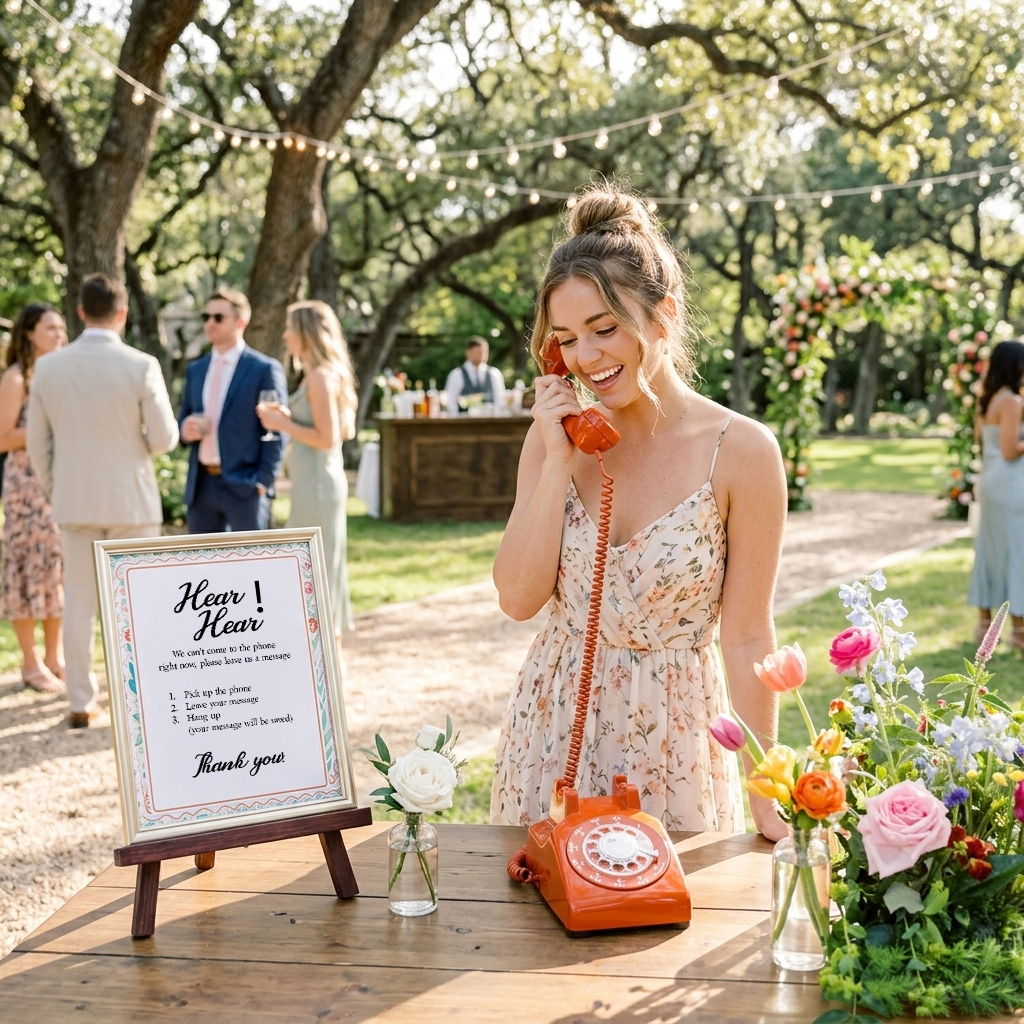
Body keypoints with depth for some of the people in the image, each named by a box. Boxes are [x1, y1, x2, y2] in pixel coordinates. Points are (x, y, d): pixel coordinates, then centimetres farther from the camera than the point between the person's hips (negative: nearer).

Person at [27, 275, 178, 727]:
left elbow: (38, 441, 4)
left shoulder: (48, 366, -1)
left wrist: (53, 492, 16)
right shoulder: (141, 366, -12)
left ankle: (81, 704, 13)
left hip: (75, 501, 3)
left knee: (79, 601, 9)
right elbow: (164, 439, -10)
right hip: (131, 501, -3)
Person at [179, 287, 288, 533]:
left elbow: (275, 432, -6)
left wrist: (263, 483, -13)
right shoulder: (195, 370, 15)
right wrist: (186, 429, -3)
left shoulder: (265, 369, -4)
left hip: (244, 485, -6)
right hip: (201, 485, 6)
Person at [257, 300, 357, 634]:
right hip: (319, 481, 10)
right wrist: (290, 417, 12)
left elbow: (327, 438, -21)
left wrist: (283, 424, -12)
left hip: (316, 484, -10)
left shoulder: (320, 377, -16)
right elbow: (345, 431, 17)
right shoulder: (328, 374, 13)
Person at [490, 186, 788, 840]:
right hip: (555, 725, 3)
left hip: (671, 734, -3)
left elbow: (747, 637, -10)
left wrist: (764, 795, -7)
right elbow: (519, 598, -8)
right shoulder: (558, 433, -3)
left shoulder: (742, 451, -13)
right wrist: (558, 461, -14)